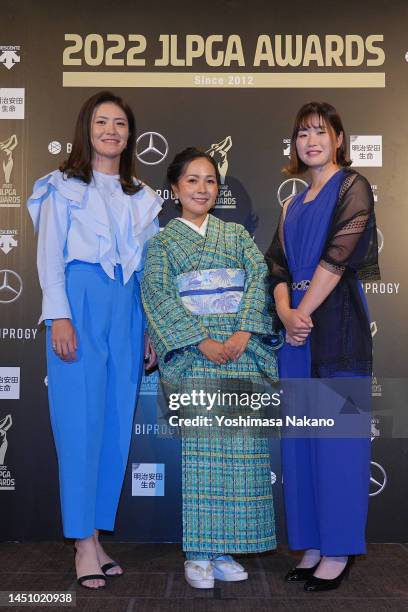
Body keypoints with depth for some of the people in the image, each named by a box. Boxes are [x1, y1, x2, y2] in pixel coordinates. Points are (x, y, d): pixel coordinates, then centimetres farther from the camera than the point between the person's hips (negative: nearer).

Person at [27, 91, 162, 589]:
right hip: (82, 302, -4)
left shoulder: (142, 196, 18)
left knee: (116, 422, 3)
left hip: (127, 307, 4)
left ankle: (97, 535, 14)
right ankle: (85, 543, 3)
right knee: (81, 421, -6)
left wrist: (153, 327, 10)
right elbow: (50, 255, -1)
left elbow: (149, 267, 16)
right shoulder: (64, 186, 7)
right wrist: (59, 316, -11)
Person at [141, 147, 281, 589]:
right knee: (201, 447, -5)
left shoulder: (236, 234, 16)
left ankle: (223, 549, 13)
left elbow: (259, 276, 4)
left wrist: (244, 331, -13)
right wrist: (202, 340, -15)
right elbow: (157, 294, -4)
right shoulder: (162, 241, 8)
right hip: (194, 353, -2)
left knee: (240, 447, 1)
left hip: (242, 349, 3)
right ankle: (197, 553, 6)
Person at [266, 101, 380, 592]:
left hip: (338, 326, -6)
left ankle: (339, 552, 11)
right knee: (301, 439, 8)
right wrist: (285, 312, -9)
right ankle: (312, 546, 21)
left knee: (337, 437, -2)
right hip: (297, 330, 7)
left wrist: (303, 313, -10)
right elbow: (278, 267, 10)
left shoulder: (353, 187, 0)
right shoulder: (293, 206, 19)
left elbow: (337, 257, -11)